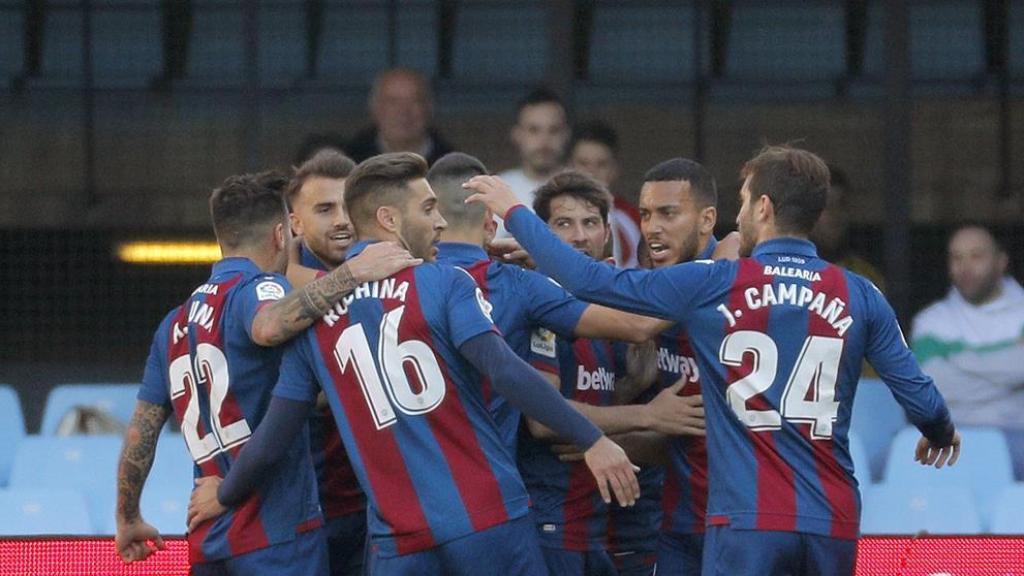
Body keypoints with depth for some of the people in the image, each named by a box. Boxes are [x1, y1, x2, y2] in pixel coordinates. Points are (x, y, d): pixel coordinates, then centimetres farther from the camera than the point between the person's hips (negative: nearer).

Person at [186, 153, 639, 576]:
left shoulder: (313, 318, 10)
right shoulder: (443, 284, -2)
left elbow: (273, 441, 11)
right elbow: (505, 373, -15)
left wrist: (224, 495, 29)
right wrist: (592, 441, -16)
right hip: (488, 520, -3)